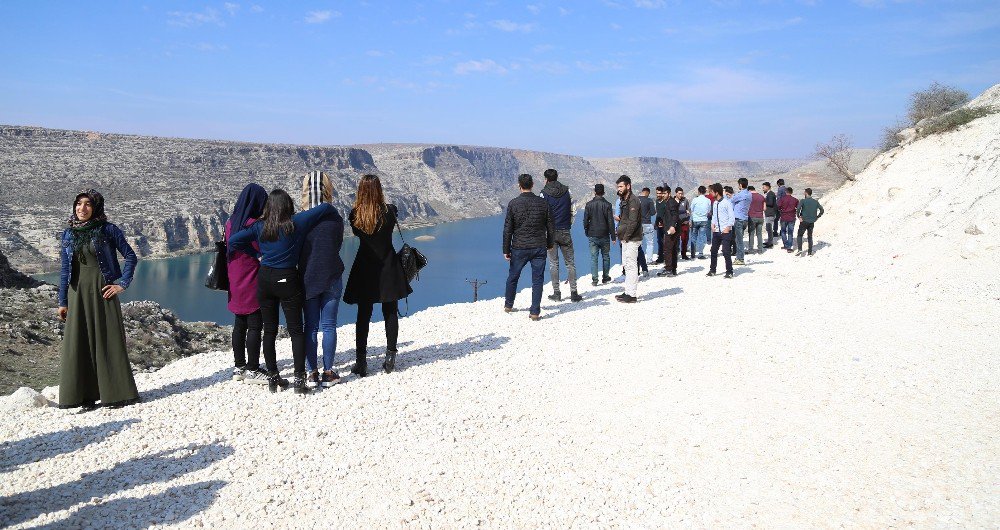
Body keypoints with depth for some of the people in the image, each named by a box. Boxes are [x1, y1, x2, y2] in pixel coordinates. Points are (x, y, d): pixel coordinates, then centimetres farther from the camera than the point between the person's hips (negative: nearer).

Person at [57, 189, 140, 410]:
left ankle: (118, 393, 7)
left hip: (102, 291, -4)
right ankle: (86, 396, 10)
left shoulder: (108, 230, -3)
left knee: (108, 340, -1)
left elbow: (131, 257, 0)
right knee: (79, 342, 3)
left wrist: (122, 284, -8)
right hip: (78, 293, 4)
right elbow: (64, 269, 11)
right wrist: (63, 301, 8)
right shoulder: (68, 234, 9)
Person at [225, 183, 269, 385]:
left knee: (239, 324, 15)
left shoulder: (230, 223, 6)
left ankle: (239, 367, 23)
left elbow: (227, 249, 13)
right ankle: (252, 370, 3)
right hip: (252, 285, -8)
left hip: (235, 283, 8)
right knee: (255, 326, -1)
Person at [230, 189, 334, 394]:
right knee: (296, 330, 1)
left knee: (269, 330, 11)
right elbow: (326, 207, -5)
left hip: (265, 279, 4)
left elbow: (233, 241, 3)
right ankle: (299, 378, -3)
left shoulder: (259, 226, 2)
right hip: (288, 279, -3)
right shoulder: (296, 223, -8)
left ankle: (272, 377, 16)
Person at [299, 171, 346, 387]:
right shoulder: (336, 218, -5)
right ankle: (328, 373, 9)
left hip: (308, 278, 0)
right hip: (332, 277, 0)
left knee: (311, 326, 8)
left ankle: (311, 373, 10)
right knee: (329, 326, 6)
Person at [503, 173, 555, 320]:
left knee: (513, 277, 18)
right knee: (537, 280, 5)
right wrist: (550, 244, 19)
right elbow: (550, 226, 5)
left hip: (519, 248, -1)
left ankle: (508, 305, 33)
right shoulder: (542, 202, -1)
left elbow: (508, 229, -5)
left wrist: (506, 250, 2)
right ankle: (535, 312, 2)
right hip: (539, 248, 1)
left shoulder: (513, 203, -6)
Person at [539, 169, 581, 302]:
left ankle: (556, 293, 7)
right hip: (565, 232, 2)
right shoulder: (566, 190, 4)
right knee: (570, 263, 6)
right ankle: (573, 293, 4)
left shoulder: (545, 193, -6)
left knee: (553, 263, 5)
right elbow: (572, 210, 8)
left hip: (551, 232, -2)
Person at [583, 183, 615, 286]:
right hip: (604, 235, -1)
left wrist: (586, 232, 15)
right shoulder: (607, 204, -7)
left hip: (592, 235, 1)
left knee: (593, 257, 3)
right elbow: (611, 222, -7)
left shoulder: (589, 204, -3)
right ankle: (605, 277, 20)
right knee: (606, 256, 13)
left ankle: (594, 279, -2)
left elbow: (585, 220, 0)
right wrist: (613, 236, -1)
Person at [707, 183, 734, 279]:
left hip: (725, 231, -7)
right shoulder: (714, 203, 11)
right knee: (713, 251, 11)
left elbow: (732, 216, -10)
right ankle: (712, 270, 22)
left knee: (726, 252, -7)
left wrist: (728, 228, -16)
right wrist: (713, 224, 4)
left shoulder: (727, 202, -10)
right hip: (716, 231, 7)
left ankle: (729, 272, 2)